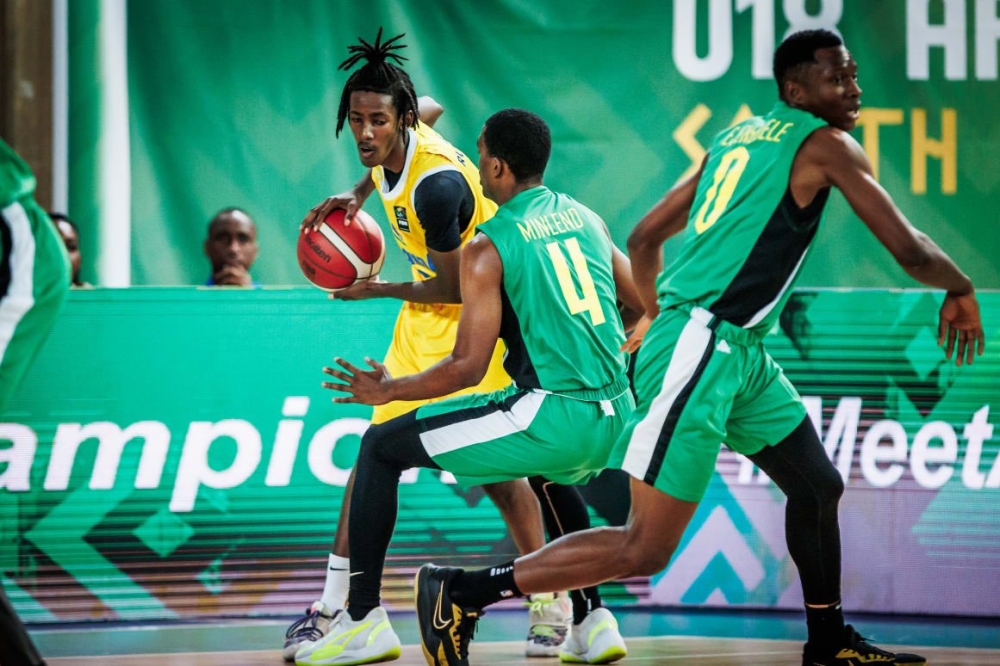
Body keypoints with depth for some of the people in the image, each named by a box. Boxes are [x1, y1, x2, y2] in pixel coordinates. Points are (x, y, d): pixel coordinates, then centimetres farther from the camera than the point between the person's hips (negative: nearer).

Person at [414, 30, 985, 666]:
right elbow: (909, 250, -8)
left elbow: (644, 238, 23)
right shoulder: (827, 144, -6)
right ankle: (462, 591, -8)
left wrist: (657, 314, 38)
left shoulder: (740, 136, 18)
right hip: (701, 348, -10)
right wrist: (961, 291, 11)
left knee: (819, 487, 21)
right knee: (646, 550, -10)